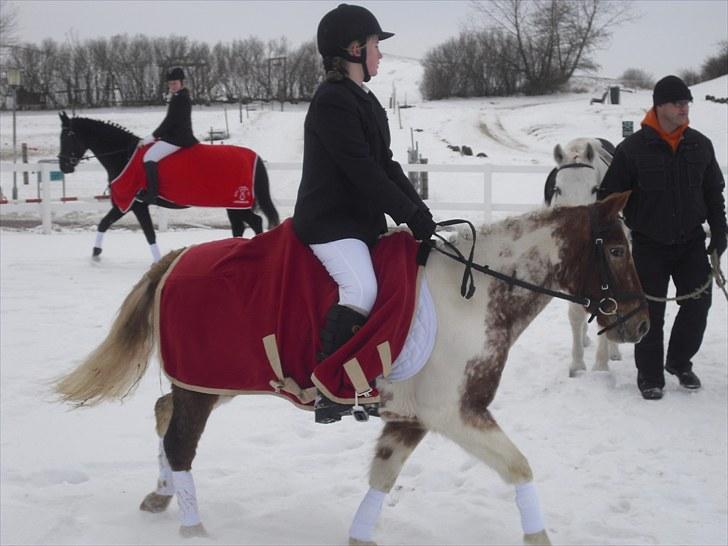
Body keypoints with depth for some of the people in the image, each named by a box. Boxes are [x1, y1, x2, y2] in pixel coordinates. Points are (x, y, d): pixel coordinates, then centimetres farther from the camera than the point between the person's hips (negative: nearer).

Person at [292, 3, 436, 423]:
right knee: (362, 289, -26)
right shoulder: (332, 102, -15)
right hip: (329, 220, -10)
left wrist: (420, 211, 2)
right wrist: (410, 214, -20)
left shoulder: (365, 101, 16)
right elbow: (362, 170, -21)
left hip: (363, 219, 10)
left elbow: (386, 165, 14)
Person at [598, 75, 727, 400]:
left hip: (691, 242, 4)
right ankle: (650, 374, 15)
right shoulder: (632, 149, -11)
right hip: (649, 245, -3)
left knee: (698, 304, 5)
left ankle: (679, 362, 26)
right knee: (650, 312, 1)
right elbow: (609, 197, -5)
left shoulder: (700, 146, 1)